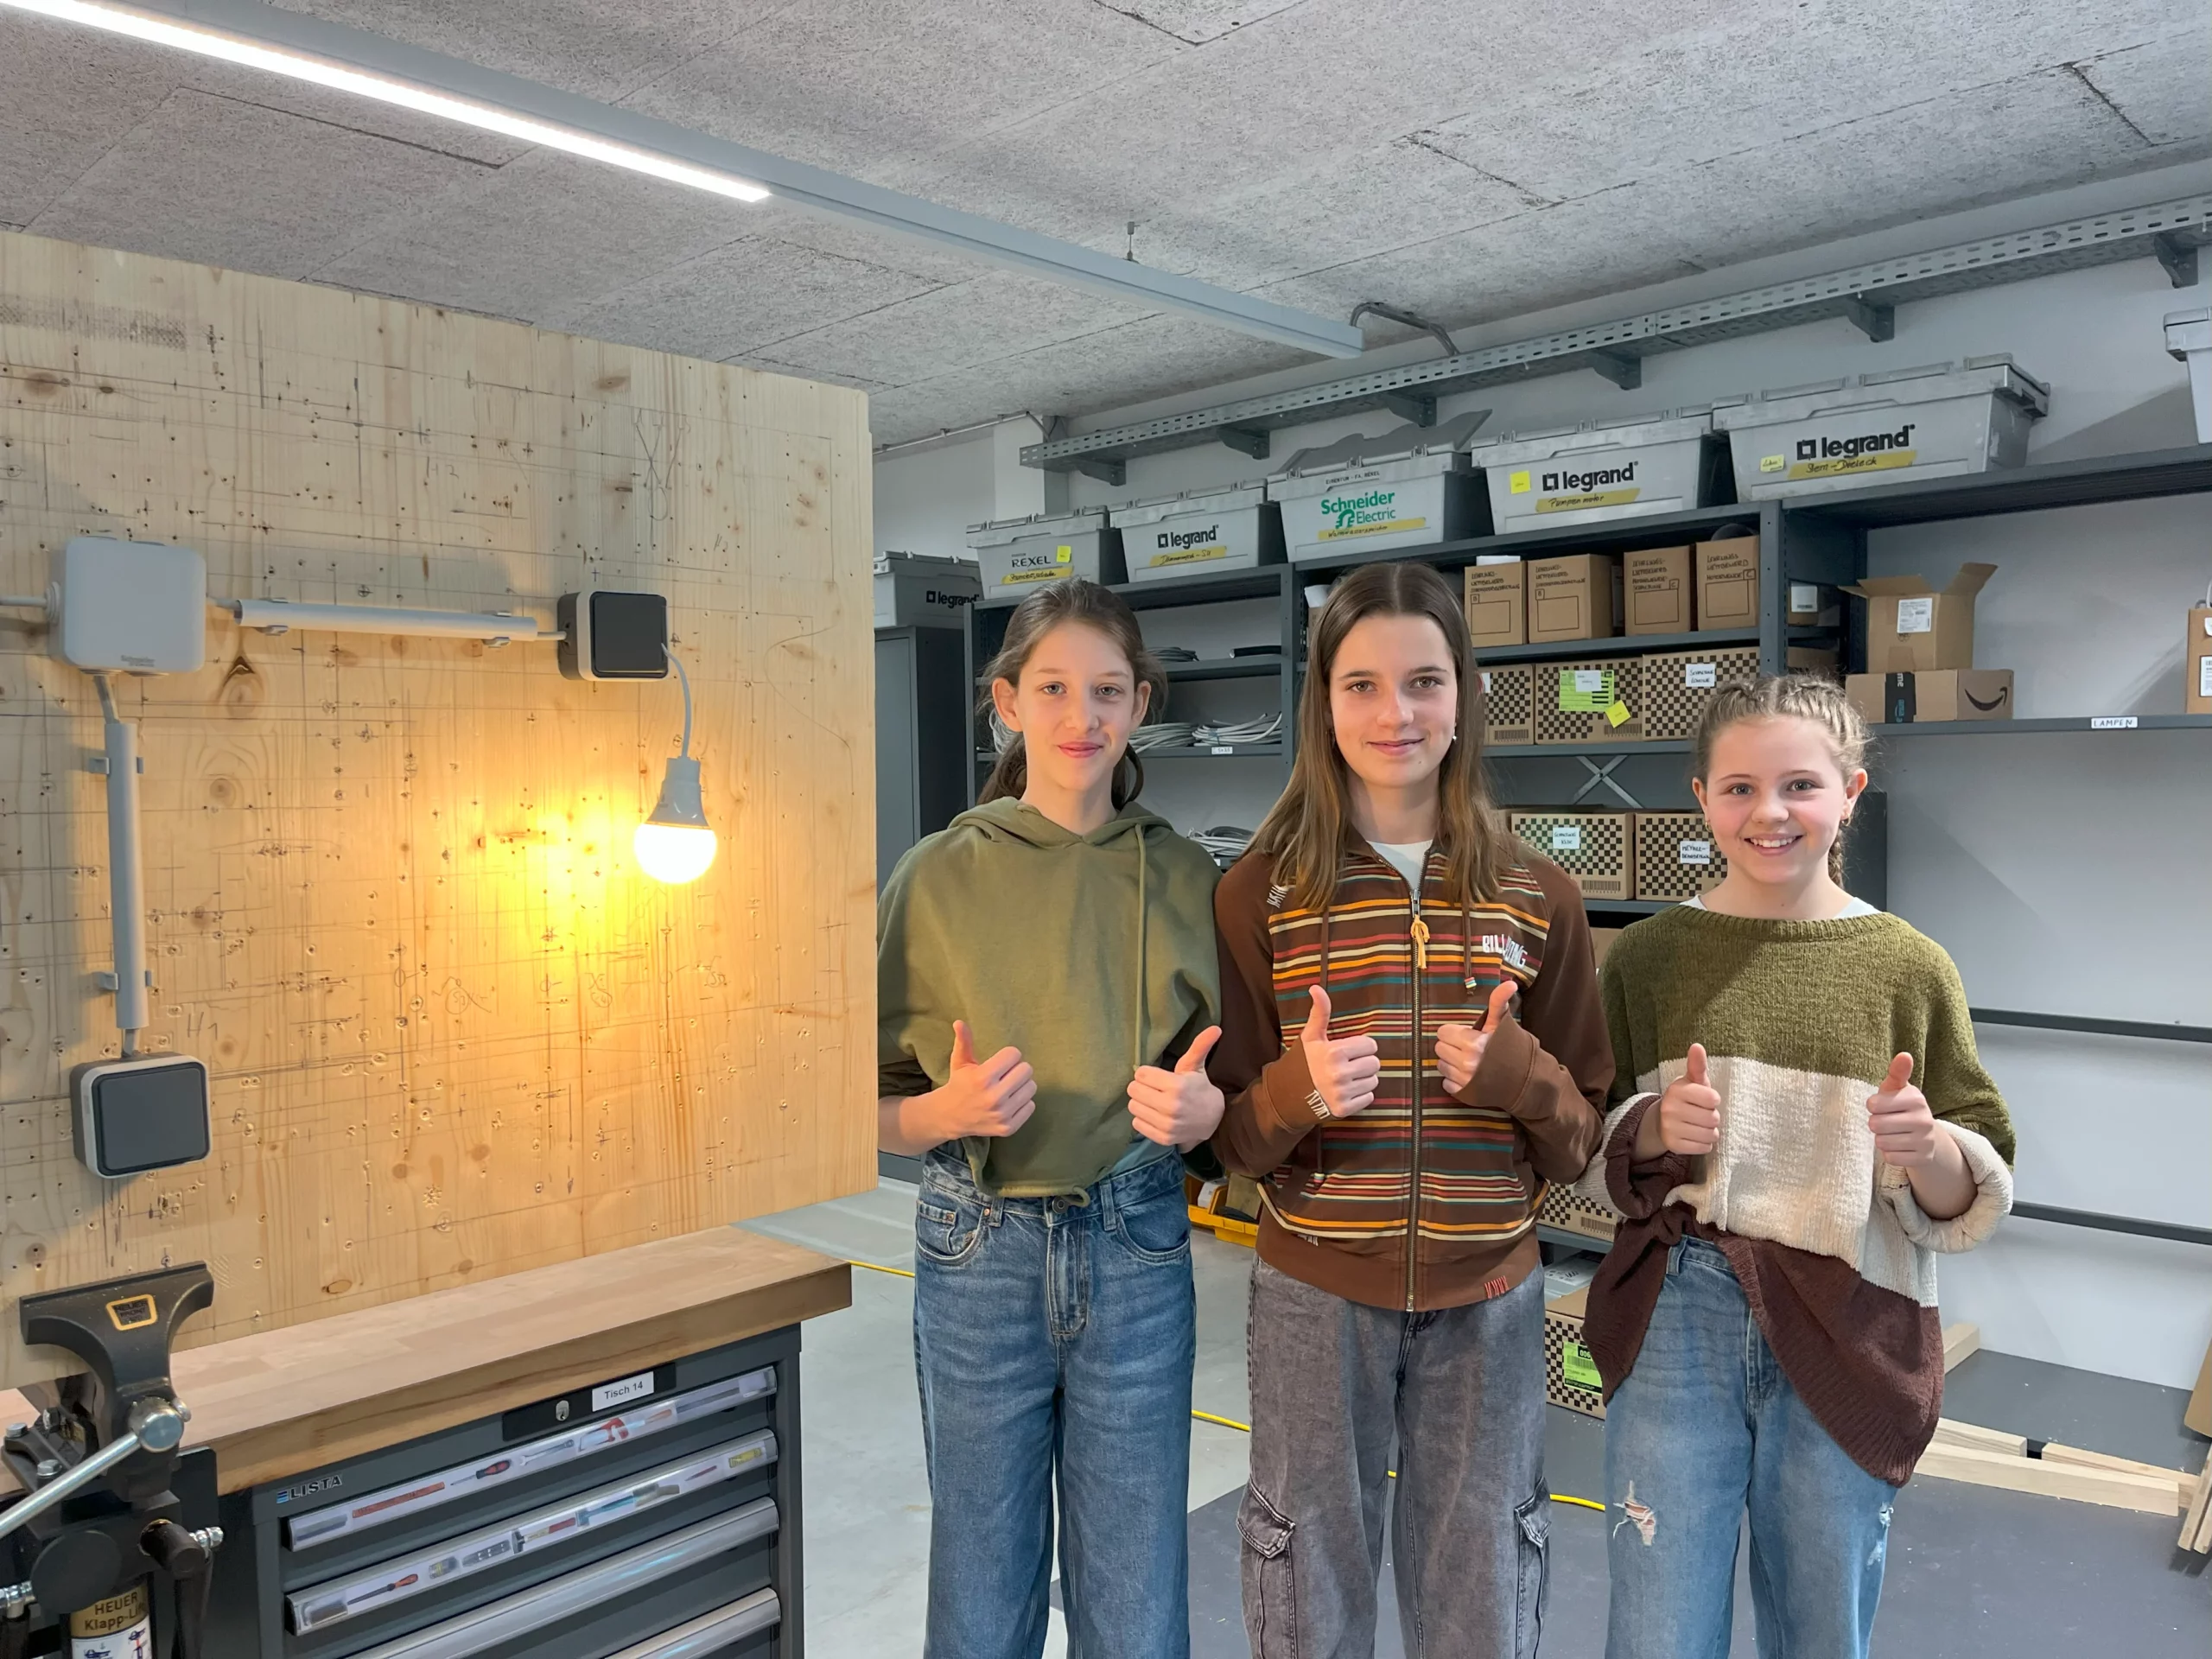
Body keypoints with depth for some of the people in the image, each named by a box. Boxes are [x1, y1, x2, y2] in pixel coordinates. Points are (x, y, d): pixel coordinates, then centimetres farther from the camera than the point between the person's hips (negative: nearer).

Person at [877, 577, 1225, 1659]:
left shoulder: (1184, 879, 1)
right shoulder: (939, 877, -4)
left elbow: (1224, 1081, 8)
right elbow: (879, 1111, 0)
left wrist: (1201, 1108, -13)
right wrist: (948, 1111, -20)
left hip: (1137, 1249, 1)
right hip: (979, 1251, -1)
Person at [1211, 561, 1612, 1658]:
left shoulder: (1537, 899, -1)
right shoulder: (1261, 892, -6)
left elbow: (1580, 1144, 4)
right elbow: (1230, 1137, -1)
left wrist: (1520, 1075, -17)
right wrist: (1297, 1093, -22)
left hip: (1488, 1302, 1)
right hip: (1314, 1299, -1)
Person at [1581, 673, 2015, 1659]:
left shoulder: (1910, 969, 0)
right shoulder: (1648, 958, 1)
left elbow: (1974, 1199, 3)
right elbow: (1591, 1155, 7)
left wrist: (1928, 1148, -18)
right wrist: (1658, 1128, -13)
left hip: (1848, 1337, 1)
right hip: (1675, 1322, 0)